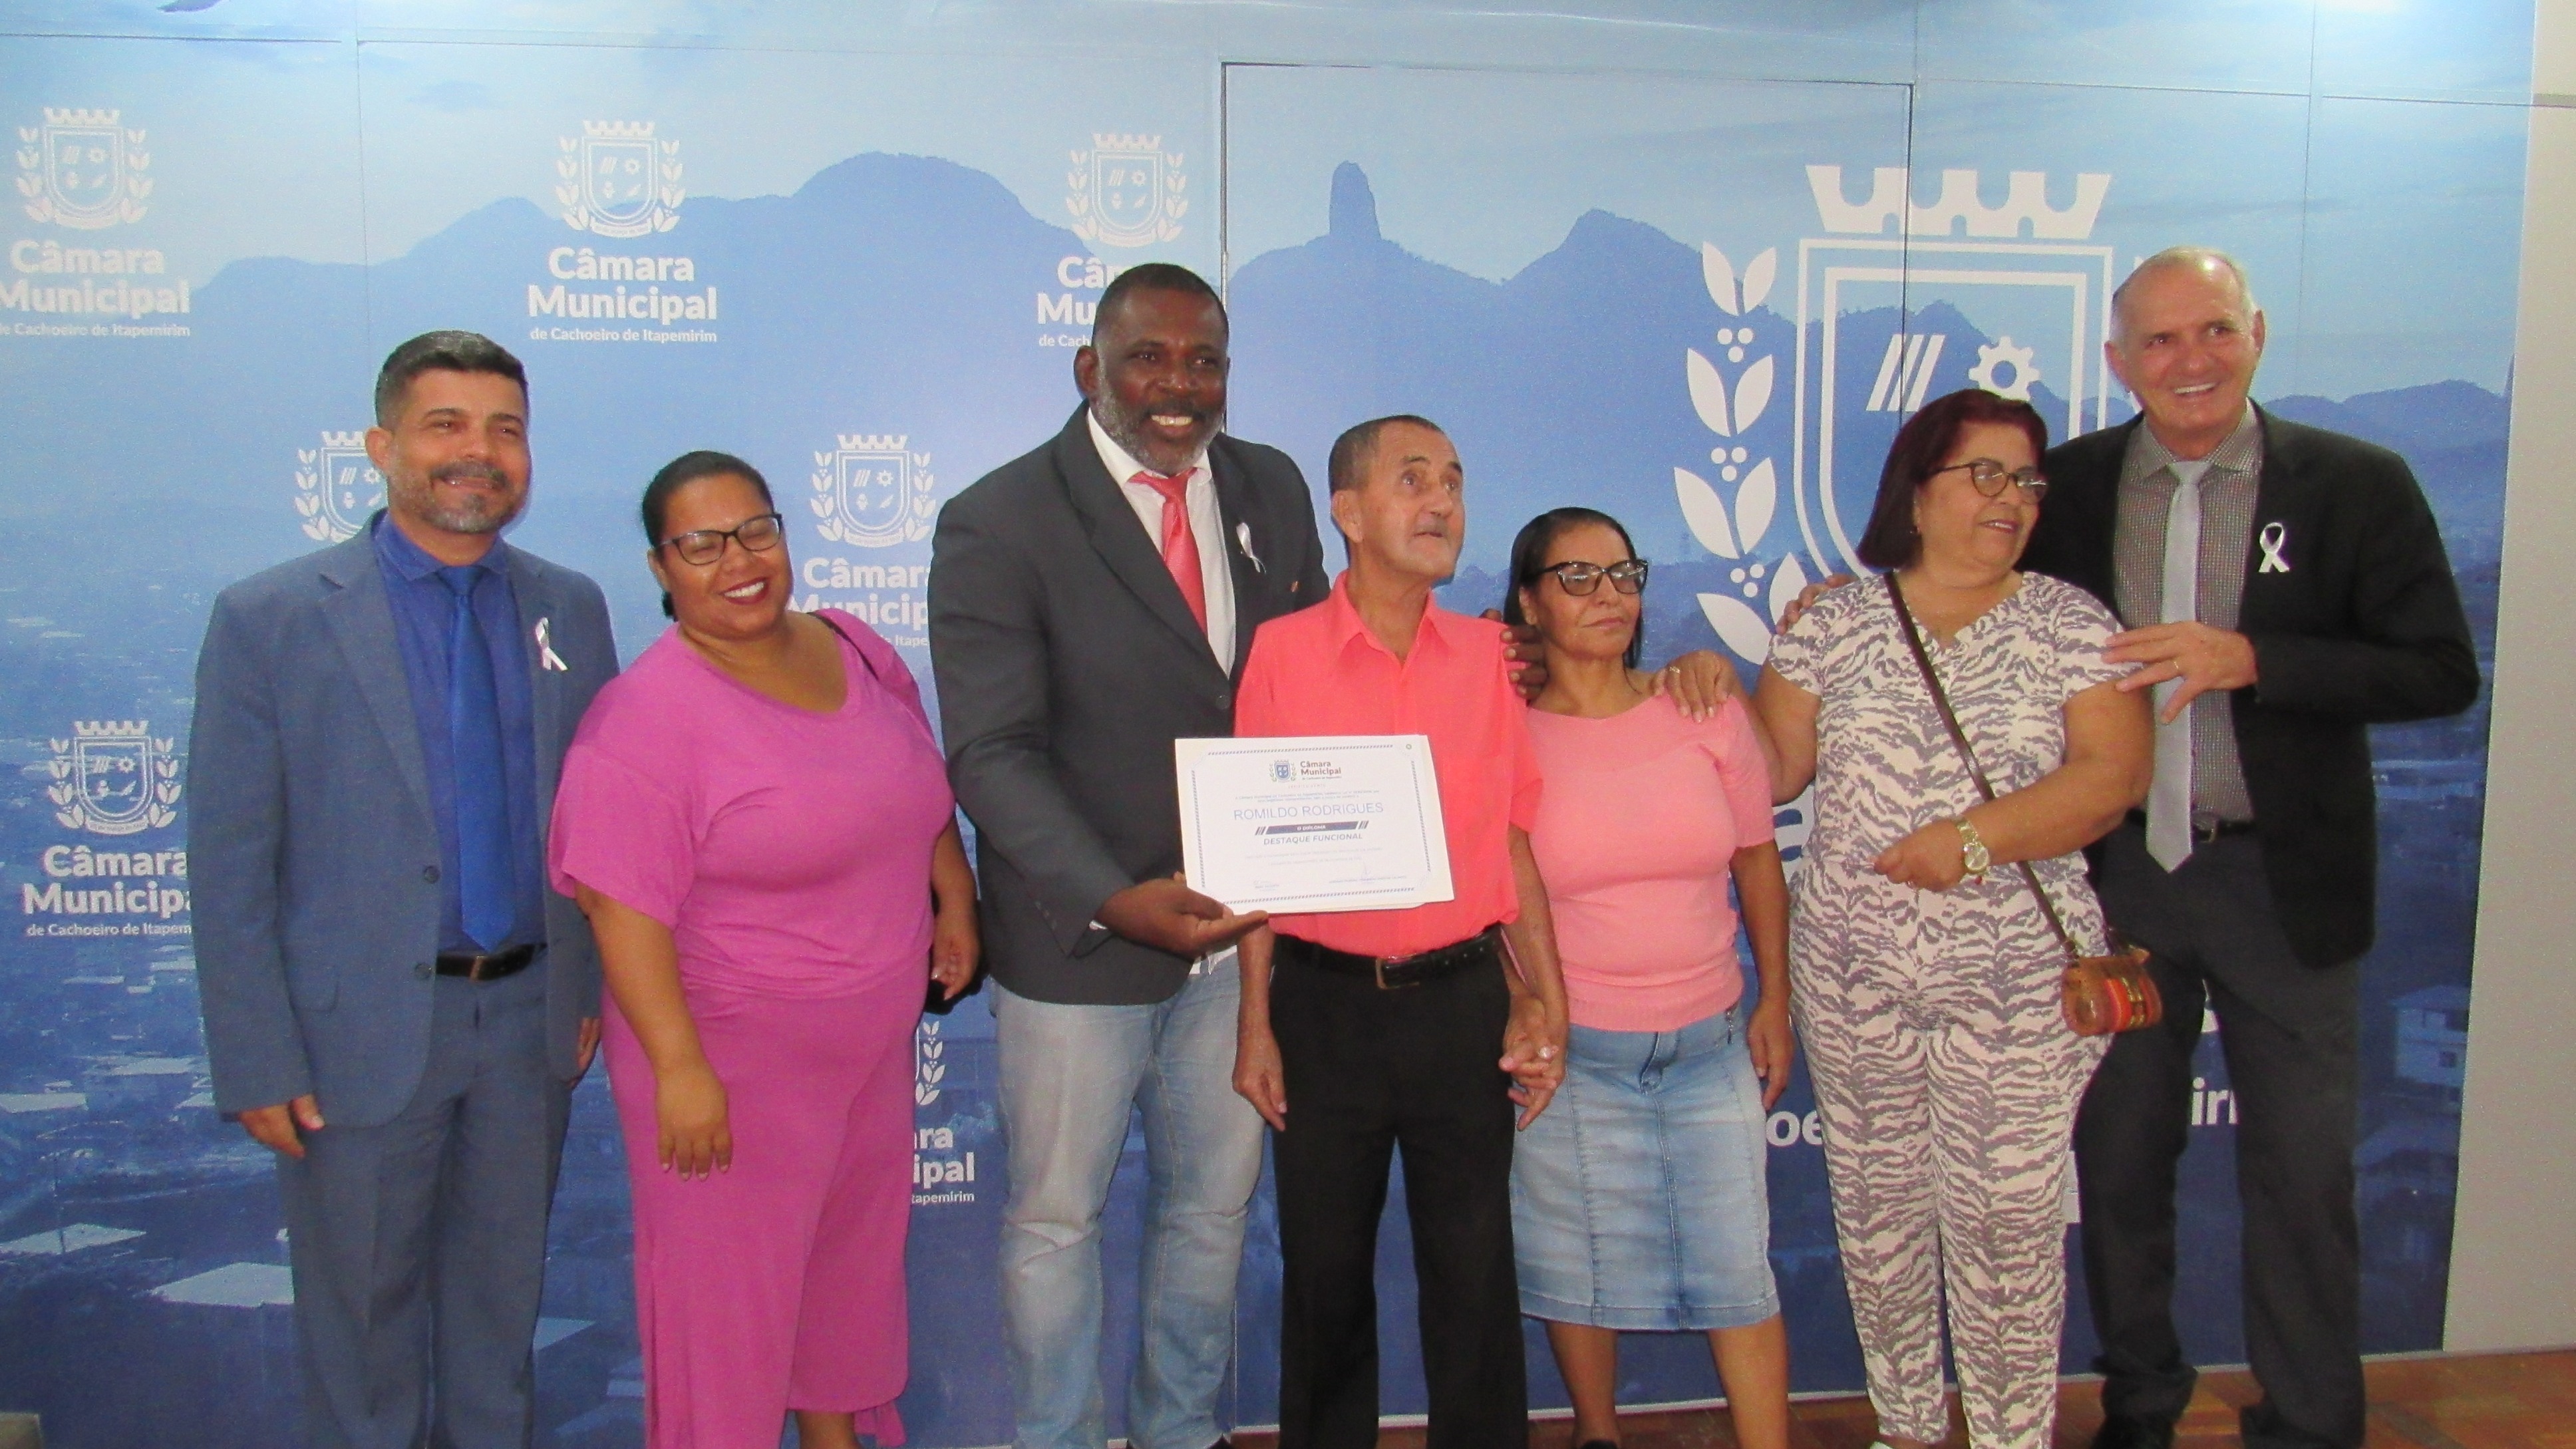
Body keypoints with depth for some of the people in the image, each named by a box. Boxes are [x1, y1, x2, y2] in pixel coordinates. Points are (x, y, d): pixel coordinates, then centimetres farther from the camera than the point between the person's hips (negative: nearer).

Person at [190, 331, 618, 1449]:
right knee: (362, 1306, 14)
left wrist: (599, 982, 3)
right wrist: (258, 1063, -10)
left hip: (530, 1017, 3)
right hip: (361, 1028, -3)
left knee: (504, 1288, 20)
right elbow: (228, 864, -9)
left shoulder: (570, 610, 1)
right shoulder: (269, 620, -9)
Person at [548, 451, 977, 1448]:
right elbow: (621, 908, -21)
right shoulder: (646, 716, -19)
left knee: (858, 1248, 22)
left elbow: (925, 792, 15)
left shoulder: (859, 653, 1)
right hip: (733, 1057, -7)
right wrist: (680, 1069, -23)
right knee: (728, 1287, 7)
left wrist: (954, 899, 6)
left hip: (874, 1037, 7)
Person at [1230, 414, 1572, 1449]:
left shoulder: (1487, 654, 4)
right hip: (1325, 1003, -1)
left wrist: (1544, 1004, 3)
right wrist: (1255, 1020, -2)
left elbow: (1513, 839, 7)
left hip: (1463, 998, 2)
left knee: (1474, 1274, 10)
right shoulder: (1282, 651, -3)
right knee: (1324, 1273, 12)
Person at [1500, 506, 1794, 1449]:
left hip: (1711, 1041, 2)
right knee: (1581, 1267, 12)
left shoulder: (1707, 714, 0)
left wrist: (1774, 1001, 10)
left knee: (1738, 1267, 5)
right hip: (1571, 1050, -2)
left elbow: (1758, 859, 9)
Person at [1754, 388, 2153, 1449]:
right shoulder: (1835, 621, 4)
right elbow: (1771, 764, 5)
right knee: (1877, 1212, 12)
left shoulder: (2068, 623, 1)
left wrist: (1971, 839, -19)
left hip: (2019, 986, -1)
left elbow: (2115, 773, -10)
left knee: (2008, 1225, 3)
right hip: (1854, 979, 2)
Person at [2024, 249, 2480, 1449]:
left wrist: (2251, 659, -20)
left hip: (2284, 882, -2)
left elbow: (2441, 672, -9)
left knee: (2303, 1173, 8)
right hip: (2117, 874, 2)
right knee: (2119, 1158, 14)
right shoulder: (2070, 484, 1)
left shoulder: (2358, 485, -4)